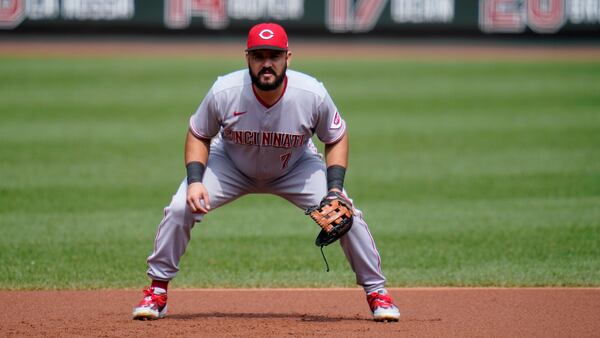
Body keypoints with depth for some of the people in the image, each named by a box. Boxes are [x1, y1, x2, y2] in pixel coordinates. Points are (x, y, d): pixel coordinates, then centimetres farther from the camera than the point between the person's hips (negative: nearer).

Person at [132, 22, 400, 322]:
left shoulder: (312, 94, -29)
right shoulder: (224, 92, -30)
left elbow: (336, 139, -10)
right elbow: (198, 135, -11)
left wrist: (335, 188, -24)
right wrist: (195, 181, -26)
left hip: (296, 168, 0)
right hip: (232, 166, 0)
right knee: (180, 208, -21)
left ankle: (377, 292, 4)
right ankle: (157, 291, -1)